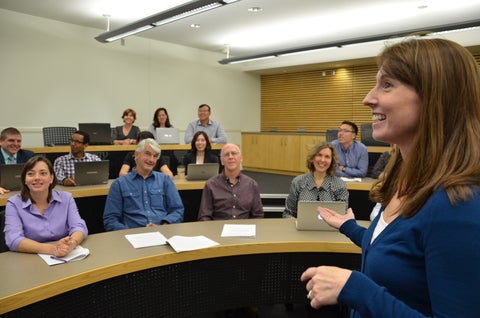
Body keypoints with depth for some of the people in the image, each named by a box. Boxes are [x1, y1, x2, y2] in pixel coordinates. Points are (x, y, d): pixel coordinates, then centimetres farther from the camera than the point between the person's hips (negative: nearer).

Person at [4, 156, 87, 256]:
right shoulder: (14, 204, -2)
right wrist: (50, 248, -29)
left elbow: (79, 227, -6)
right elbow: (14, 240, -14)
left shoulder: (66, 198, 3)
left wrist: (71, 244, -29)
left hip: (66, 258, 2)